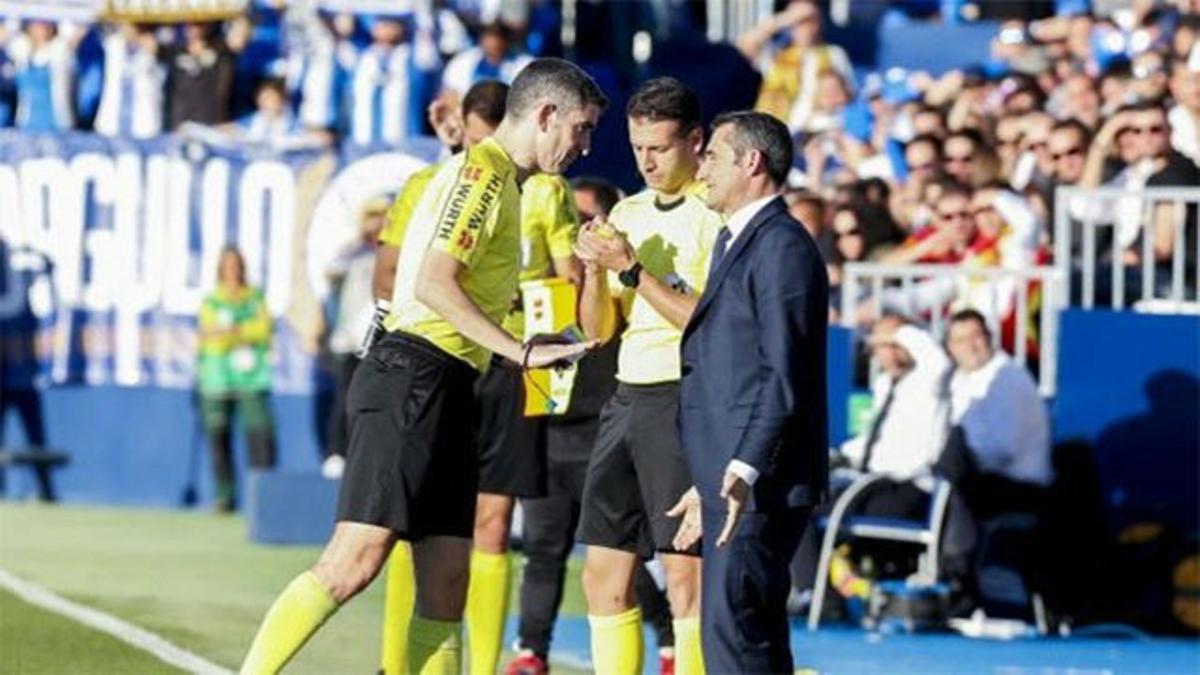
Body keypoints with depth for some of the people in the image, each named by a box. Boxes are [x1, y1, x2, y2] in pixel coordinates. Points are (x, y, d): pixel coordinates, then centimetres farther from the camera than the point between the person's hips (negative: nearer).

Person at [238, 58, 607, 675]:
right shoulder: (483, 171, -7)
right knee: (354, 561, -15)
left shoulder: (499, 180, 22)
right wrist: (521, 352, -19)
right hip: (415, 376, -10)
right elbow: (434, 284, -17)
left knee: (446, 588, 4)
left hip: (444, 390, 10)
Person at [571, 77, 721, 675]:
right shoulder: (627, 214, 16)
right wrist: (594, 270, -3)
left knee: (686, 574, -8)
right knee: (604, 574, 6)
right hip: (627, 398, 8)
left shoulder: (716, 216, -7)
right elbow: (600, 328, 16)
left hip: (685, 401, -8)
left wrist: (634, 270, -16)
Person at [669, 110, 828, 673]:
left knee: (731, 625, -15)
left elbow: (785, 377, -18)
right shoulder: (733, 243, 22)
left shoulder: (783, 246, -10)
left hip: (760, 483, -10)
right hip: (730, 479, 10)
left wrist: (744, 471, -25)